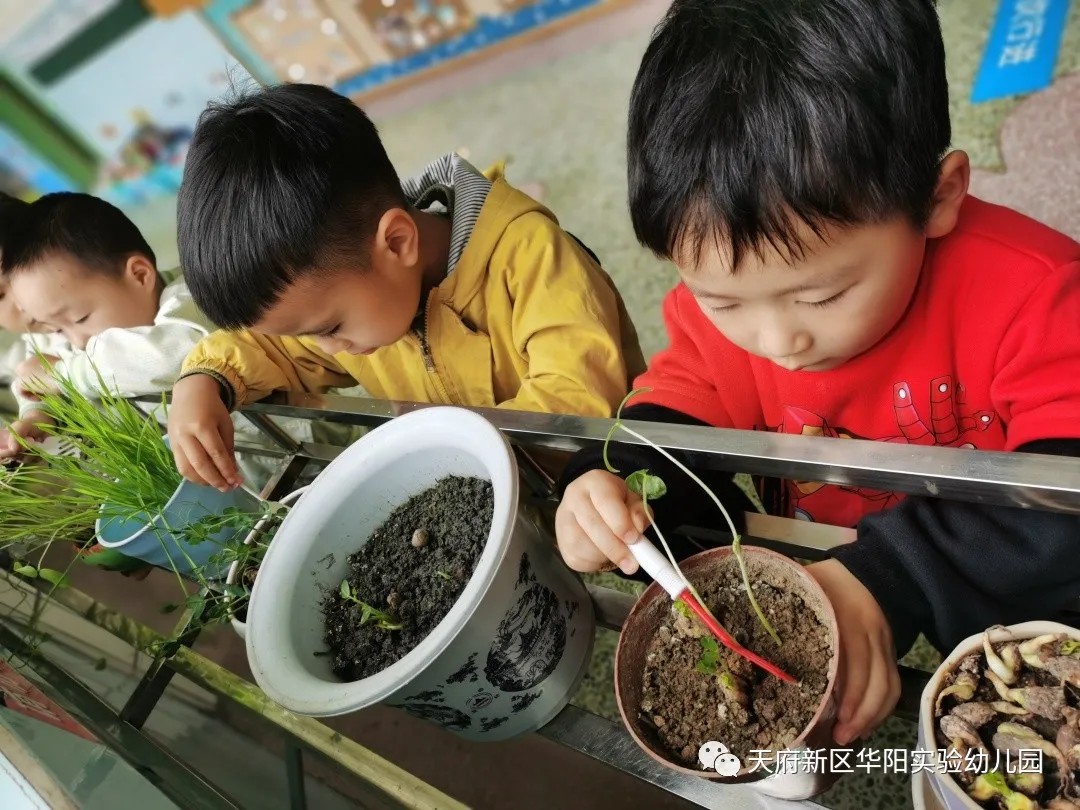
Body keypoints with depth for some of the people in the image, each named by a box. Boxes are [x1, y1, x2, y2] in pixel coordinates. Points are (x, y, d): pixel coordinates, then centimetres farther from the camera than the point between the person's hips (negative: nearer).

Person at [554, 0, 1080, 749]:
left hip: (1010, 601, -2)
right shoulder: (714, 299, -14)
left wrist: (892, 577, -41)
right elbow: (674, 425, -5)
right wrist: (609, 483, -27)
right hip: (818, 578, 3)